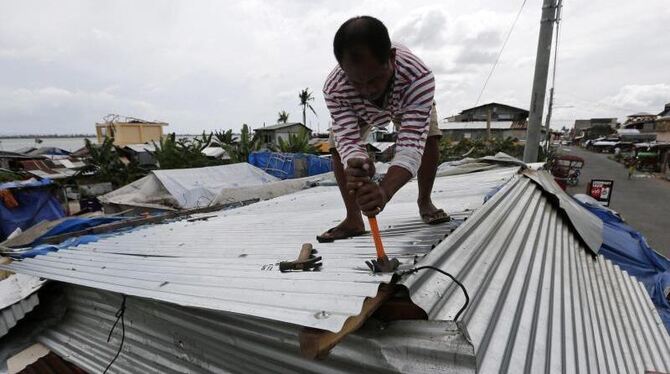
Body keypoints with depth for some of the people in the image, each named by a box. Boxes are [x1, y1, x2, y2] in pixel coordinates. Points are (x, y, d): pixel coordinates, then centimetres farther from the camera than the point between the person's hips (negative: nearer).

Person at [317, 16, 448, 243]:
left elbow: (411, 144, -53)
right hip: (357, 111, 1)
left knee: (429, 139, -20)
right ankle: (353, 219, -6)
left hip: (407, 100, 0)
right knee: (338, 147, -18)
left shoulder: (419, 77, -47)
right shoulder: (333, 89, -42)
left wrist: (384, 191, -71)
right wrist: (355, 165, -68)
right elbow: (348, 140, -43)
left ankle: (424, 202, 6)